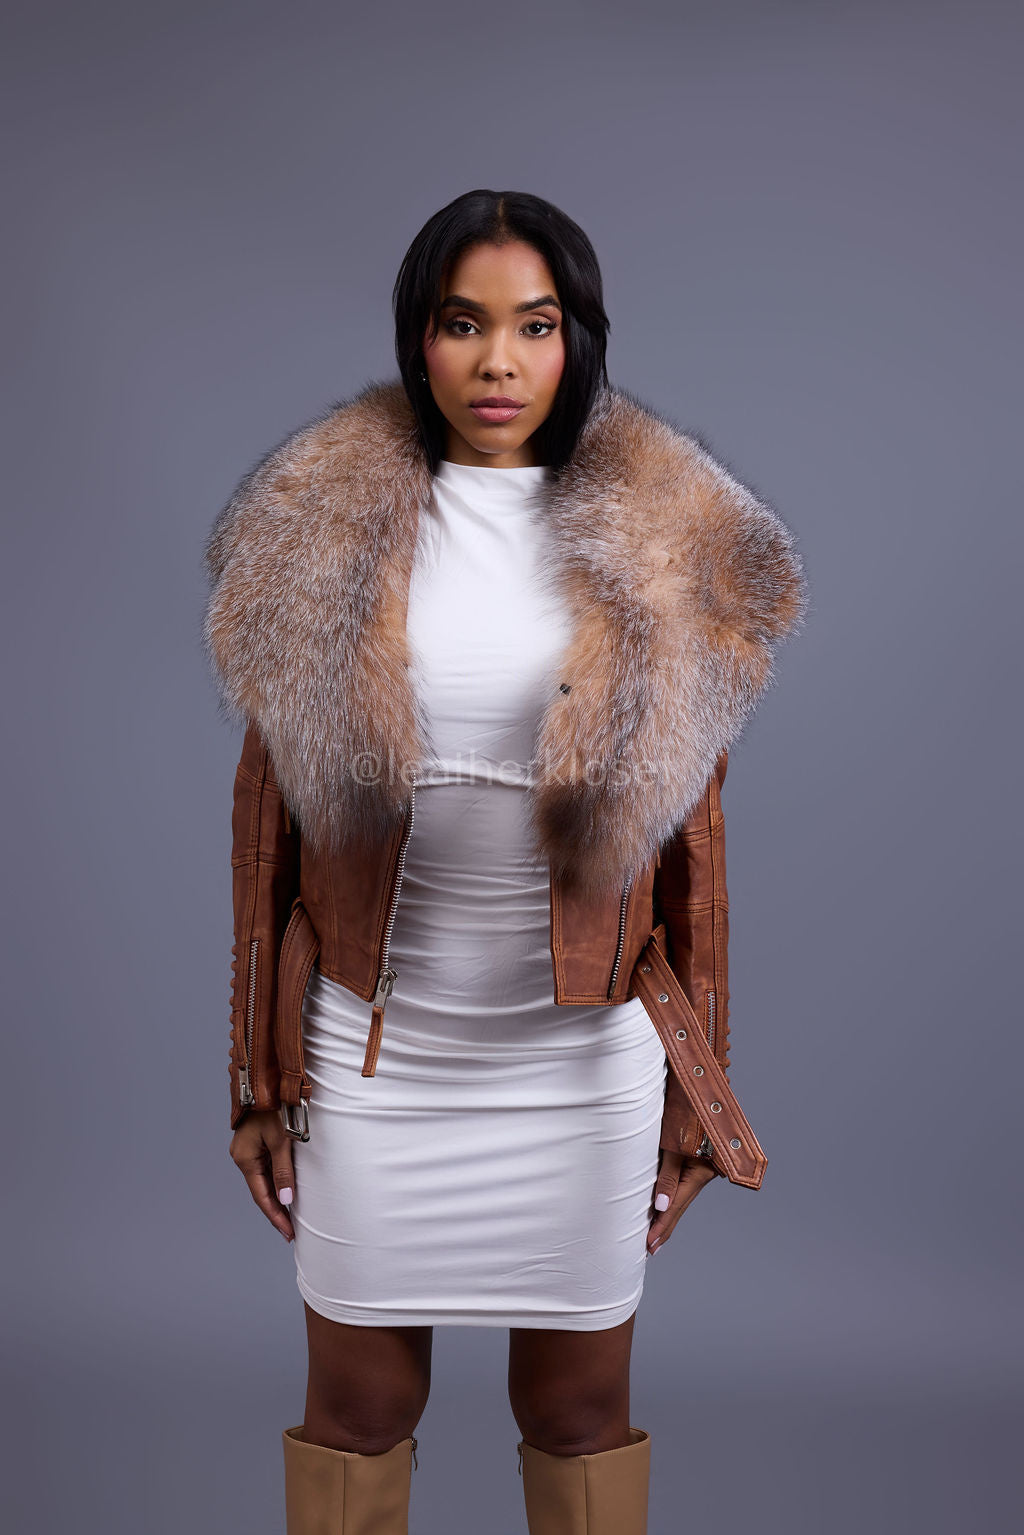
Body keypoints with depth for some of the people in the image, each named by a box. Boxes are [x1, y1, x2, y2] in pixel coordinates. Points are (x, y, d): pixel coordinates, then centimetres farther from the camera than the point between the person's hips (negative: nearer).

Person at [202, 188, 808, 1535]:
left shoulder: (664, 549, 1)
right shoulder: (324, 528, 0)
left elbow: (692, 824, 3)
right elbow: (269, 811, 3)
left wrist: (697, 1088, 4)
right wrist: (260, 1070, 2)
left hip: (586, 1045, 0)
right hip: (373, 1039, 0)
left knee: (584, 1401, 13)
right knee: (359, 1398, 11)